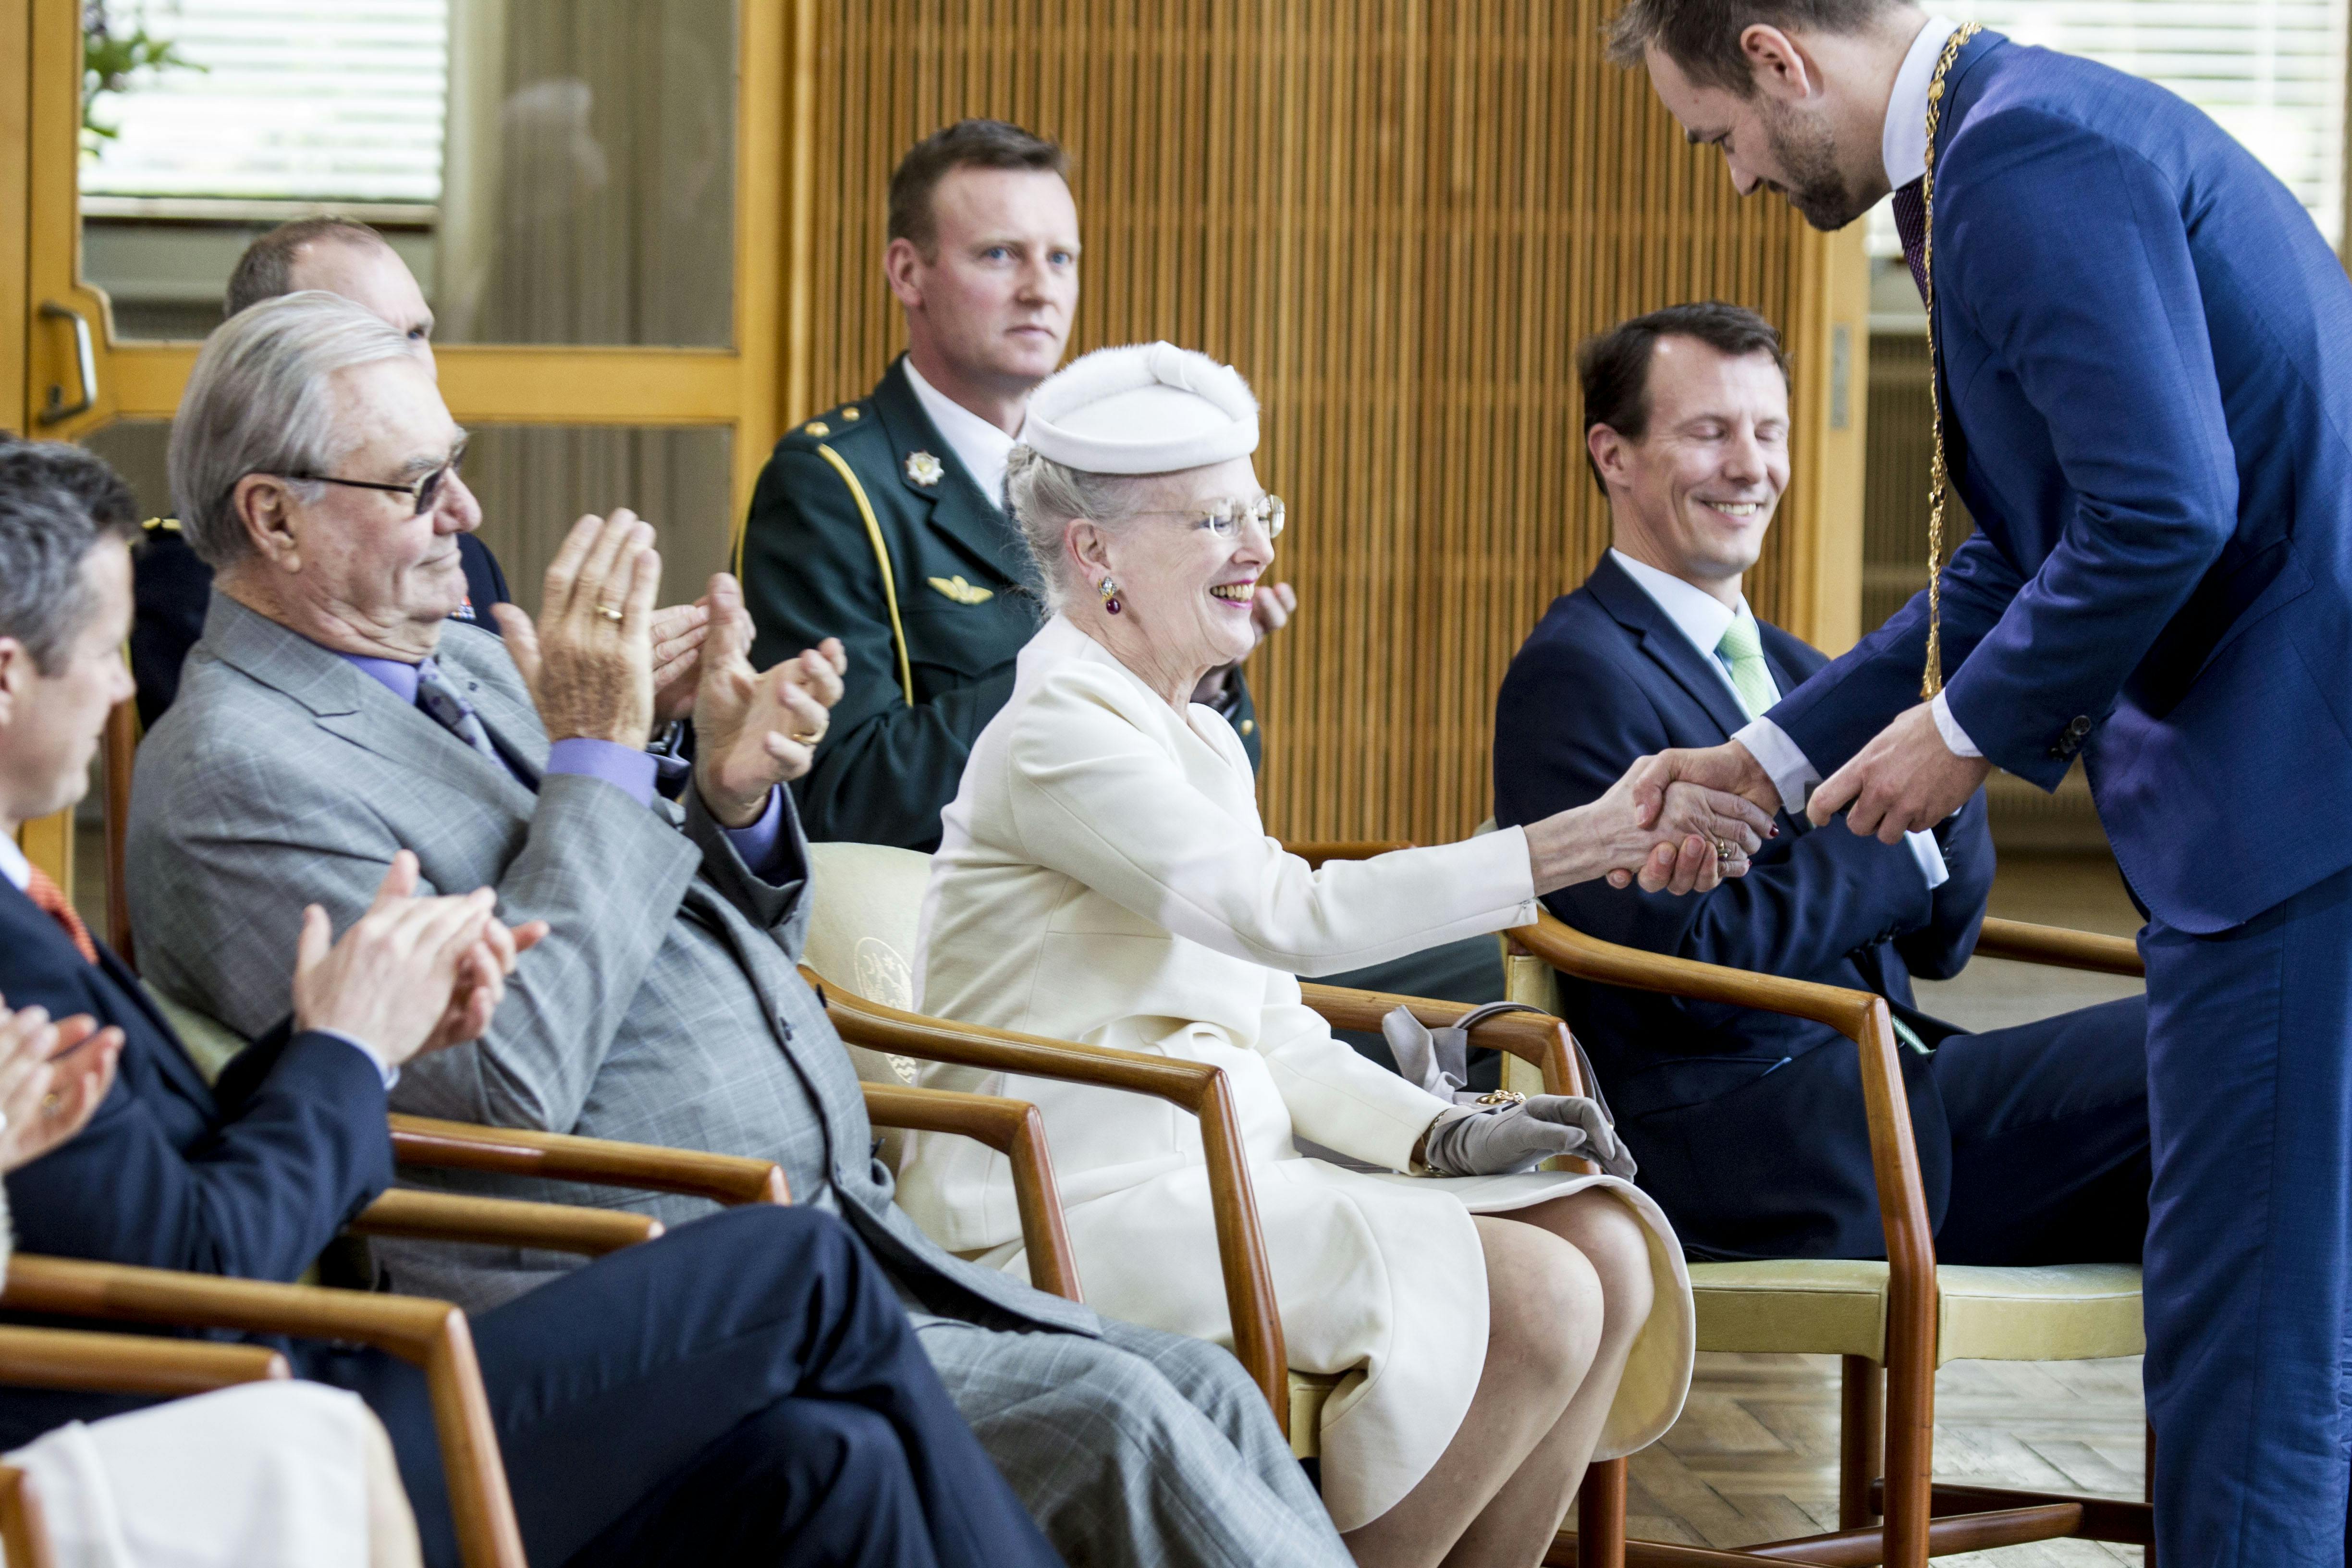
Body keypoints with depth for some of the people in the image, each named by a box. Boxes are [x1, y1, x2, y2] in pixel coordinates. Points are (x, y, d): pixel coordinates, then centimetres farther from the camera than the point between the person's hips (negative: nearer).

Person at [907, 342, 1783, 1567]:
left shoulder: (1200, 741, 19)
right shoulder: (1057, 732, -12)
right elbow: (1288, 914, -25)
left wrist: (1446, 1133, 0)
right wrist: (1588, 843, -29)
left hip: (1213, 1184, 9)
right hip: (1085, 1214, -9)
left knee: (1610, 1253, -8)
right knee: (1534, 1301, -22)